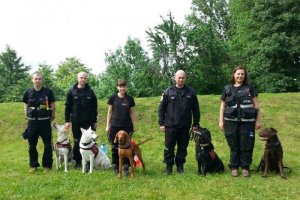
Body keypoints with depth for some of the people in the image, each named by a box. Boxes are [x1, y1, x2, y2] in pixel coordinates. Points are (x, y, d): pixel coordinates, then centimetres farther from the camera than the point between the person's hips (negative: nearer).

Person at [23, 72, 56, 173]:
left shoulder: (48, 92, -3)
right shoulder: (28, 93, 3)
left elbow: (53, 106, 2)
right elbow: (26, 106, 13)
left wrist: (51, 118, 1)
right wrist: (27, 118, 7)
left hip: (45, 122, -2)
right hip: (32, 122, 2)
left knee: (48, 145, 2)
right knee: (32, 145, 8)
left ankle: (47, 165, 13)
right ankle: (33, 165, 20)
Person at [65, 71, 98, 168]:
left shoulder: (90, 92, 3)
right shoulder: (72, 91, 2)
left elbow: (94, 107, 5)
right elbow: (67, 107, 2)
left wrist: (94, 121, 4)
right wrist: (67, 120, -3)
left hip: (88, 121, 0)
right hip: (76, 121, 0)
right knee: (77, 142, 7)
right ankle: (77, 161, 19)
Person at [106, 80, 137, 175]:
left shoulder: (130, 99, 2)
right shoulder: (113, 98, 0)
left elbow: (132, 112, 9)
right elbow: (109, 112, 4)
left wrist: (134, 125, 5)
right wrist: (107, 125, 2)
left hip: (127, 126, 1)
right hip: (115, 126, 0)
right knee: (115, 147, 6)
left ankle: (126, 167, 9)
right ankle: (115, 166, 18)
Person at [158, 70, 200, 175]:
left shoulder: (191, 92, 3)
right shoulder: (168, 92, 0)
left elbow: (196, 109, 7)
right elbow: (161, 109, 2)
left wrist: (196, 124, 5)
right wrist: (161, 123, -1)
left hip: (185, 126, 1)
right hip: (170, 125, -1)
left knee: (183, 147, 9)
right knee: (169, 147, 4)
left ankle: (180, 166, 23)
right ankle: (169, 166, 17)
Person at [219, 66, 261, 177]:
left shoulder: (249, 88, 8)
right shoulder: (227, 89, 9)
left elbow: (256, 105, 7)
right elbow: (222, 106, 10)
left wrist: (258, 120, 1)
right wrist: (221, 121, 3)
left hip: (247, 121, 0)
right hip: (231, 121, 0)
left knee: (246, 146, 2)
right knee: (234, 145, 6)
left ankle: (245, 167, 15)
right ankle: (234, 167, 16)